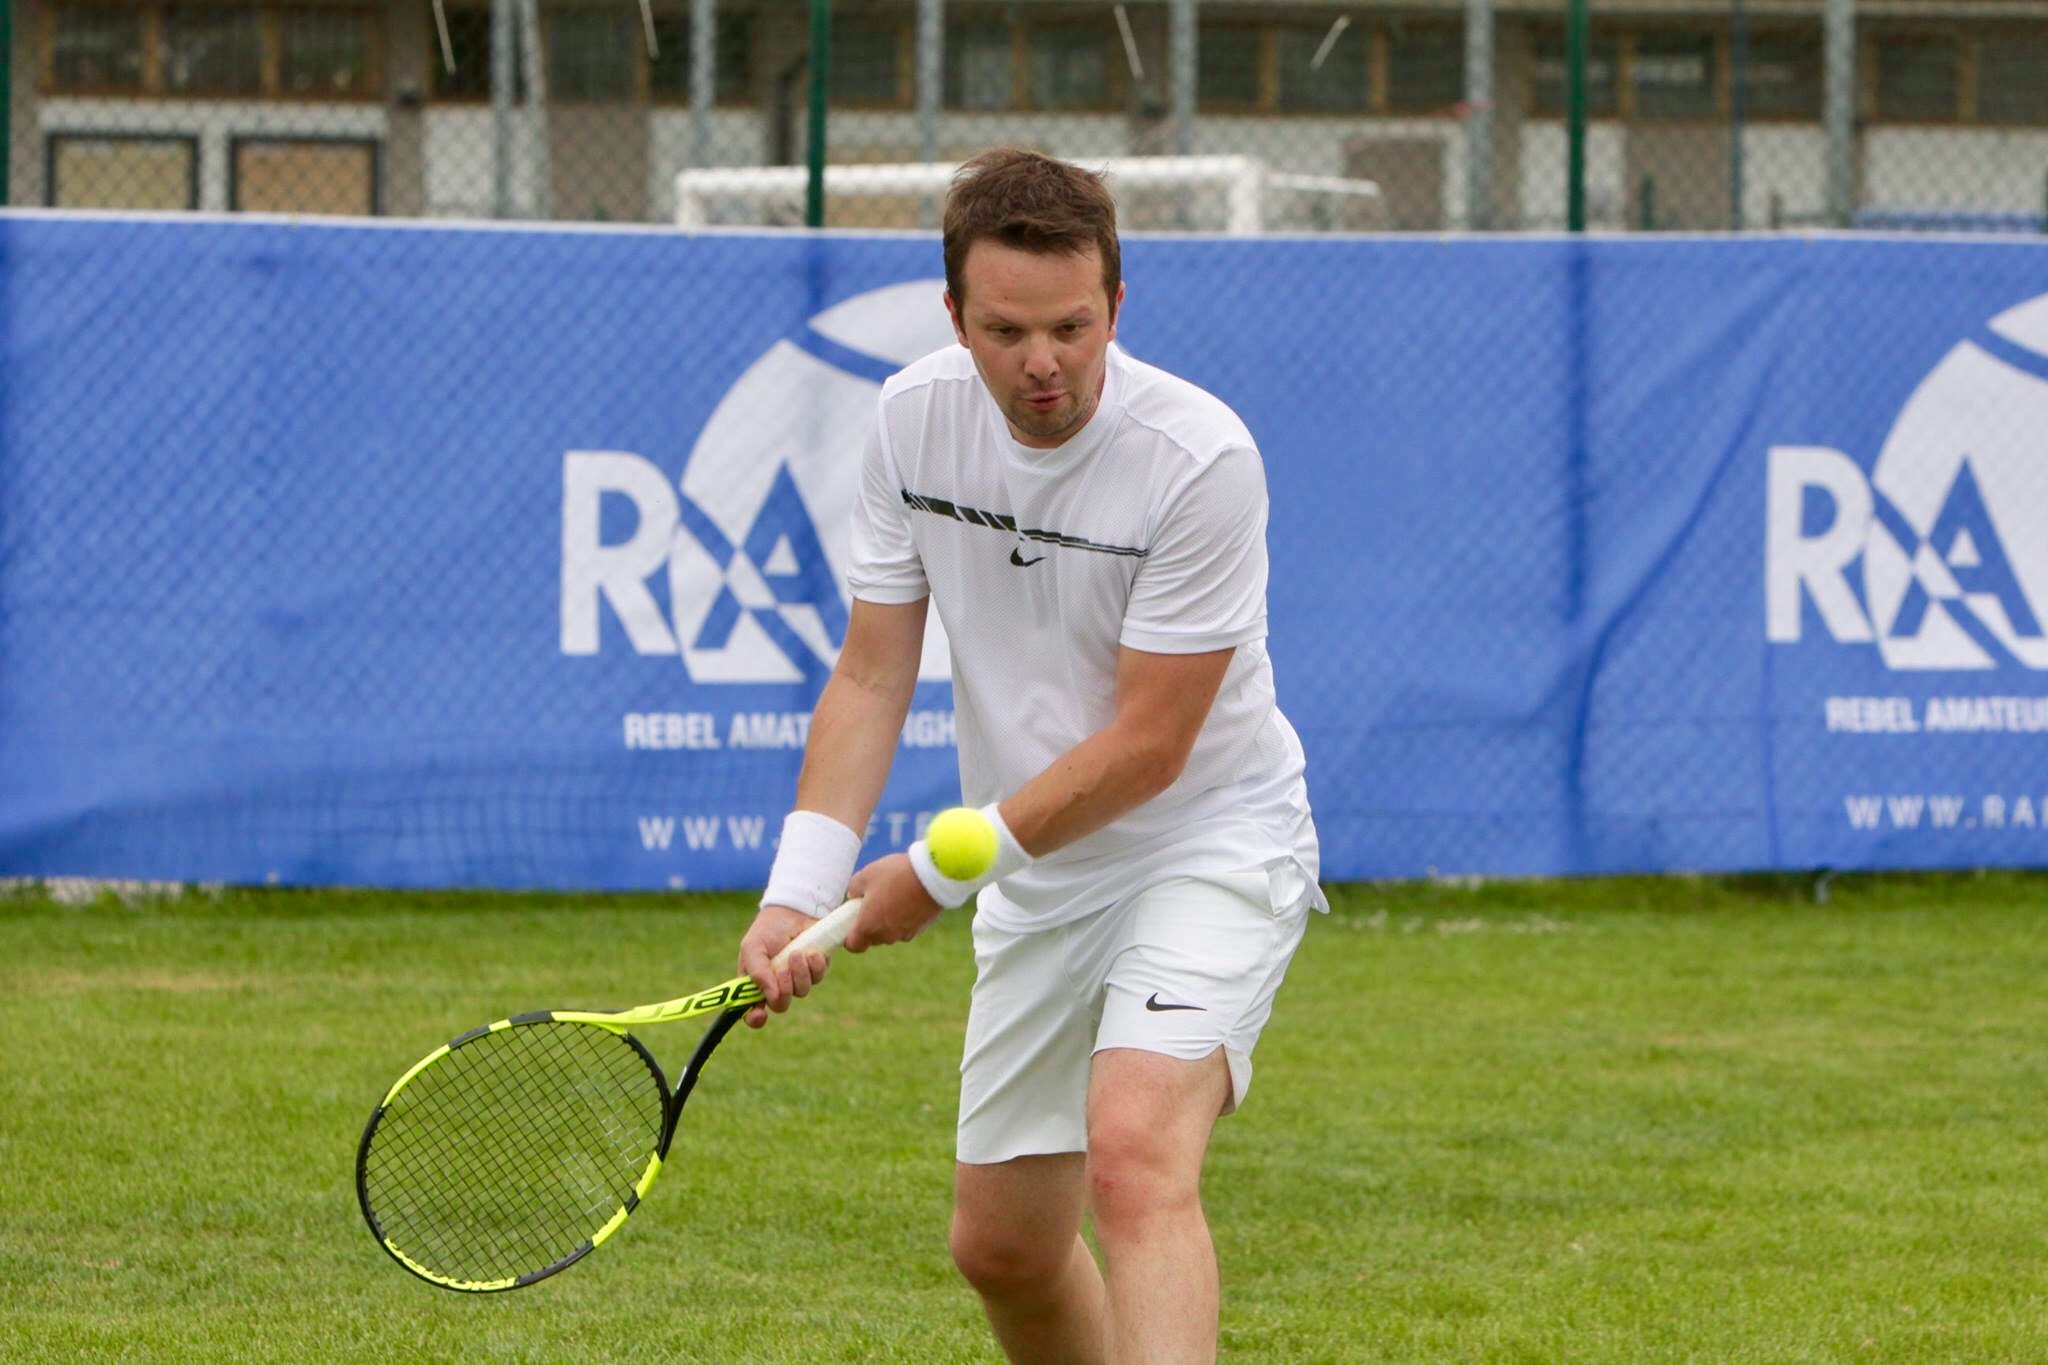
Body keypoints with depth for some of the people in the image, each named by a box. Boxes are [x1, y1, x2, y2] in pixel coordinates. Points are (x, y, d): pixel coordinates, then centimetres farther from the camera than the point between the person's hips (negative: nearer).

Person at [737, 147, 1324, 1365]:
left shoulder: (1202, 458, -23)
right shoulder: (916, 418, -6)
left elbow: (1148, 743, -20)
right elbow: (873, 677, -1)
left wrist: (939, 874, -17)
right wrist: (799, 894, -14)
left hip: (1209, 843, -6)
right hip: (1037, 890, 6)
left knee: (1135, 1153, -30)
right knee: (1001, 1247, 11)